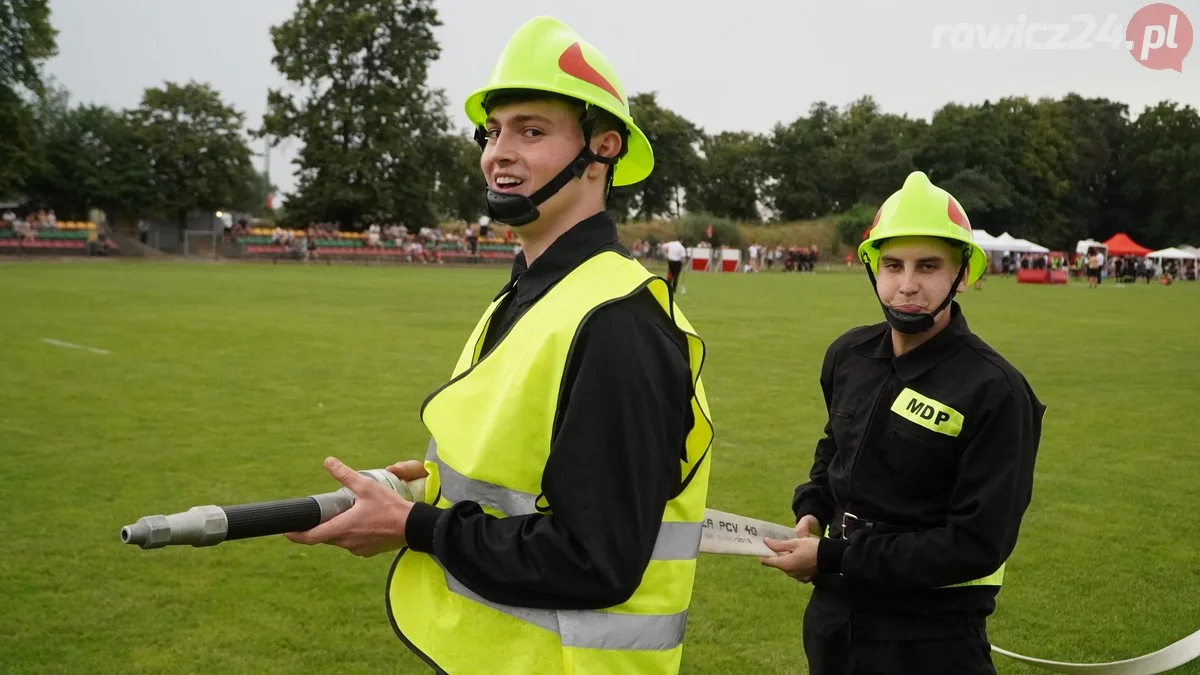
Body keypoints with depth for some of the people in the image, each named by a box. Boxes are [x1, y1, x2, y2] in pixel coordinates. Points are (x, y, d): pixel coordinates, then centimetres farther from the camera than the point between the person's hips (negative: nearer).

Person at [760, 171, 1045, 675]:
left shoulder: (994, 391, -19)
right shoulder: (848, 355, -1)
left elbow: (978, 544, -21)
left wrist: (834, 558, -20)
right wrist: (811, 510, 0)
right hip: (831, 616, 6)